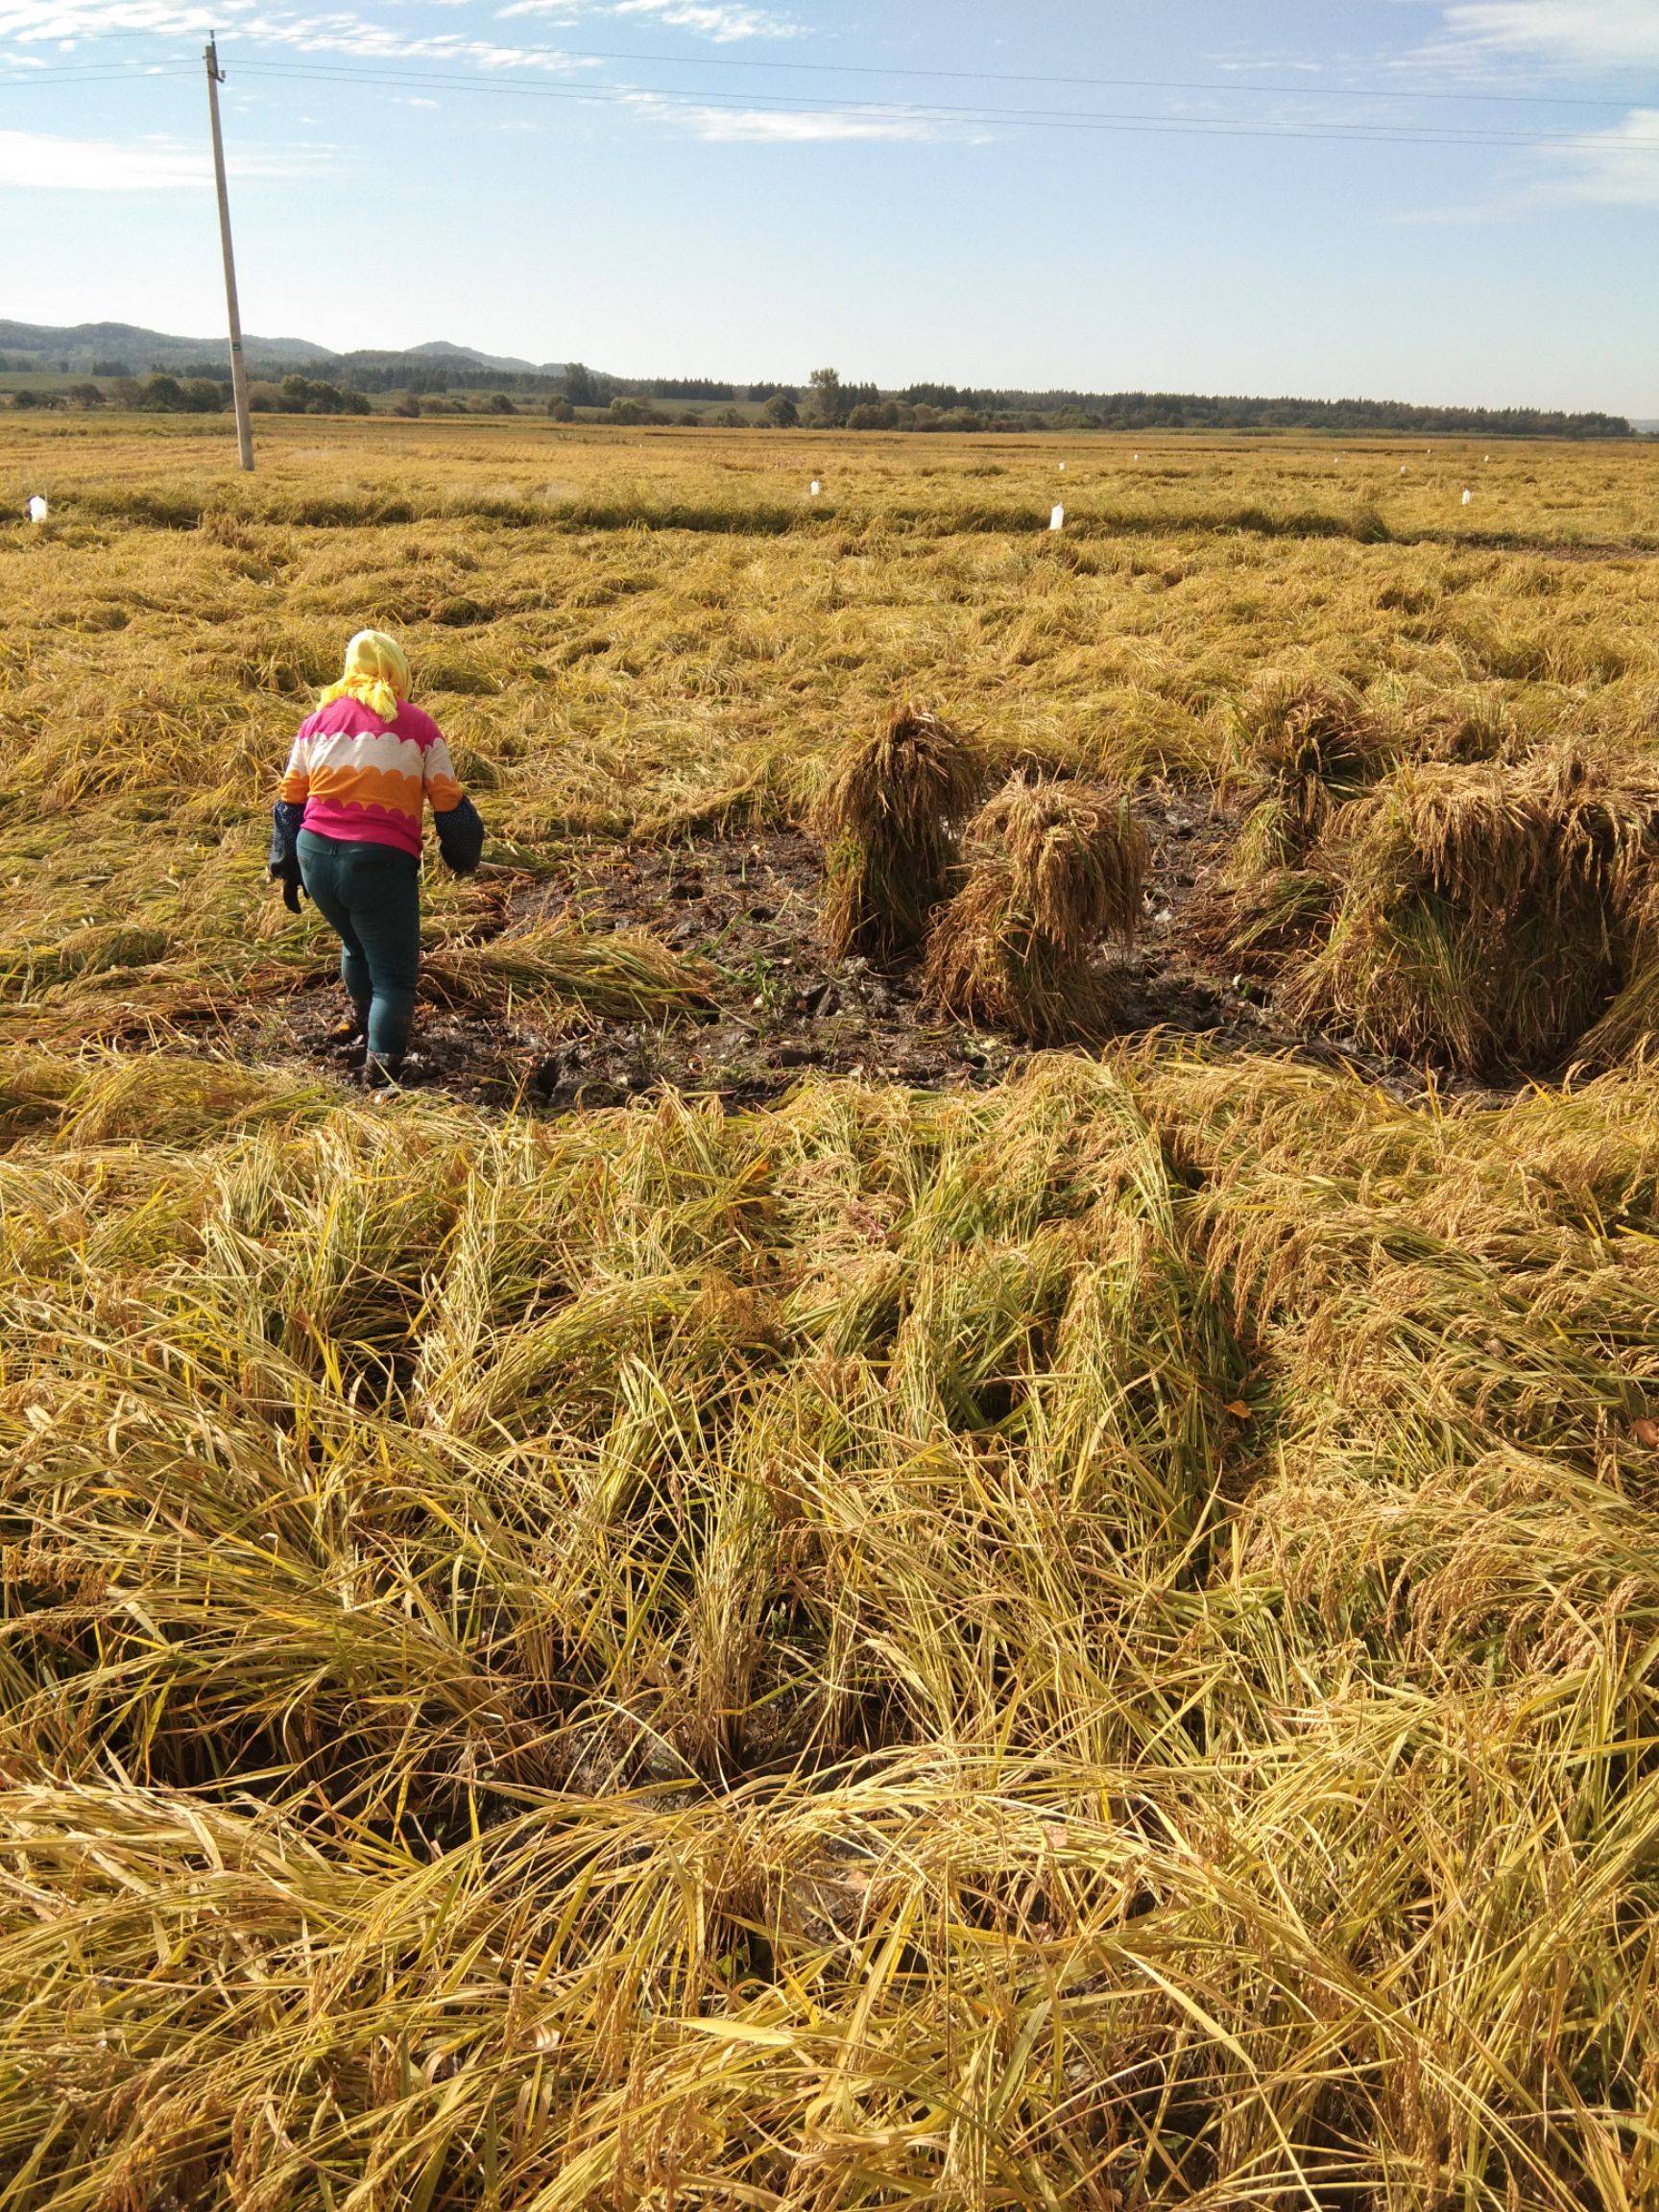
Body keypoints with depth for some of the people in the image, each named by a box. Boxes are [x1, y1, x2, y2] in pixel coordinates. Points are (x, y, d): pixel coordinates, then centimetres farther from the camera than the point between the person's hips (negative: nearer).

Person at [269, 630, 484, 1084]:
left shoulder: (319, 720, 11)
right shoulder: (418, 726, 1)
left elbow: (290, 800, 12)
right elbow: (449, 804, 2)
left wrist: (286, 870, 20)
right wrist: (462, 856, 19)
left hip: (315, 855, 5)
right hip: (381, 860, -5)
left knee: (356, 944, 30)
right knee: (394, 974, 3)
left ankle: (363, 1019, 53)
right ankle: (380, 1066, -10)